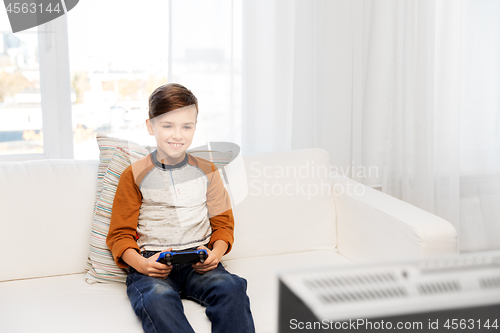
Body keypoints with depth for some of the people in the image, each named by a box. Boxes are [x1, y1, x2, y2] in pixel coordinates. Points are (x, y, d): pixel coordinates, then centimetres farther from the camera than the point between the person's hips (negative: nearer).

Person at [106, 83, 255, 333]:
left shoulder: (206, 171, 14)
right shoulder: (134, 176, 8)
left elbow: (222, 222, 18)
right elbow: (120, 235, 8)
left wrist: (217, 252, -5)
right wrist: (140, 264, -14)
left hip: (198, 263, 2)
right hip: (152, 263, -2)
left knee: (231, 287, -31)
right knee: (157, 299, -37)